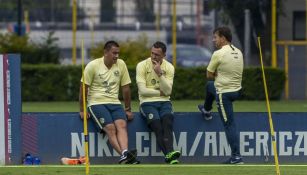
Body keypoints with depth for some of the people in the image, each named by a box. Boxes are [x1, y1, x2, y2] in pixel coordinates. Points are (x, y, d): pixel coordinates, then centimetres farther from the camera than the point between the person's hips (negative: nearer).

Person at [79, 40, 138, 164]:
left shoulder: (121, 64, 6)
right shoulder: (93, 65, -4)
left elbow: (125, 88, 12)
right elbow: (84, 88, -1)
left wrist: (128, 110, 13)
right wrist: (82, 110, -2)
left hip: (115, 103, 3)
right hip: (97, 103, -3)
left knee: (121, 125, -27)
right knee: (110, 128, -27)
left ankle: (125, 154, -47)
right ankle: (124, 155, -41)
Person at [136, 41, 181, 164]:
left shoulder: (169, 67, 4)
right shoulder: (142, 66, -2)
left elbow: (168, 91, -7)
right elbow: (142, 90, -9)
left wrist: (159, 73, -17)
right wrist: (160, 92, -4)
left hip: (164, 102, 2)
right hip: (147, 103, -2)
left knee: (167, 119, -30)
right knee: (157, 125, -29)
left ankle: (169, 153, -47)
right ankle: (169, 154, -43)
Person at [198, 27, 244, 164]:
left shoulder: (218, 54, -18)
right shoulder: (238, 52, 5)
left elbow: (209, 75, -7)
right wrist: (219, 75, 6)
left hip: (224, 93, -8)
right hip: (237, 90, 8)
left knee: (229, 124, -5)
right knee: (209, 85, 34)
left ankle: (236, 156, -5)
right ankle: (206, 111, 59)